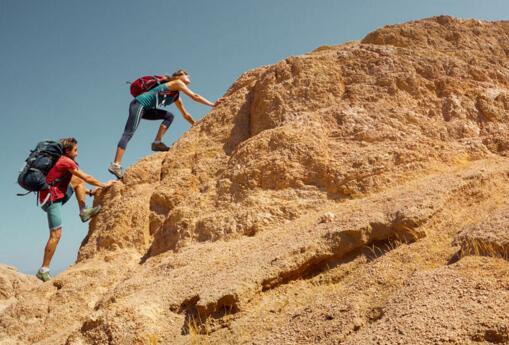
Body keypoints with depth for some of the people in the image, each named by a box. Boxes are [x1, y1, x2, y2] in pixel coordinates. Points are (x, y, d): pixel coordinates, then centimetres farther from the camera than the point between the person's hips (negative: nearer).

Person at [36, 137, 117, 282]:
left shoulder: (62, 162, 18)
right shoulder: (67, 162, -11)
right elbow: (87, 178, -6)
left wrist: (90, 192, 22)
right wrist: (104, 185, 5)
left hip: (57, 196, 9)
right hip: (51, 200, -9)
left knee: (77, 180, 11)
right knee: (56, 235, -11)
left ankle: (84, 211, 1)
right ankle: (44, 270, -7)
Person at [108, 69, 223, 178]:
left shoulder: (176, 97, 23)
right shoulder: (177, 82, 1)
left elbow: (185, 115, 29)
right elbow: (194, 96, -6)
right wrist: (213, 105, -5)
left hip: (145, 109, 9)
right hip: (139, 103, -9)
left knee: (169, 116, 10)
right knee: (129, 133, -17)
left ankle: (157, 142, 0)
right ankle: (116, 164, -25)